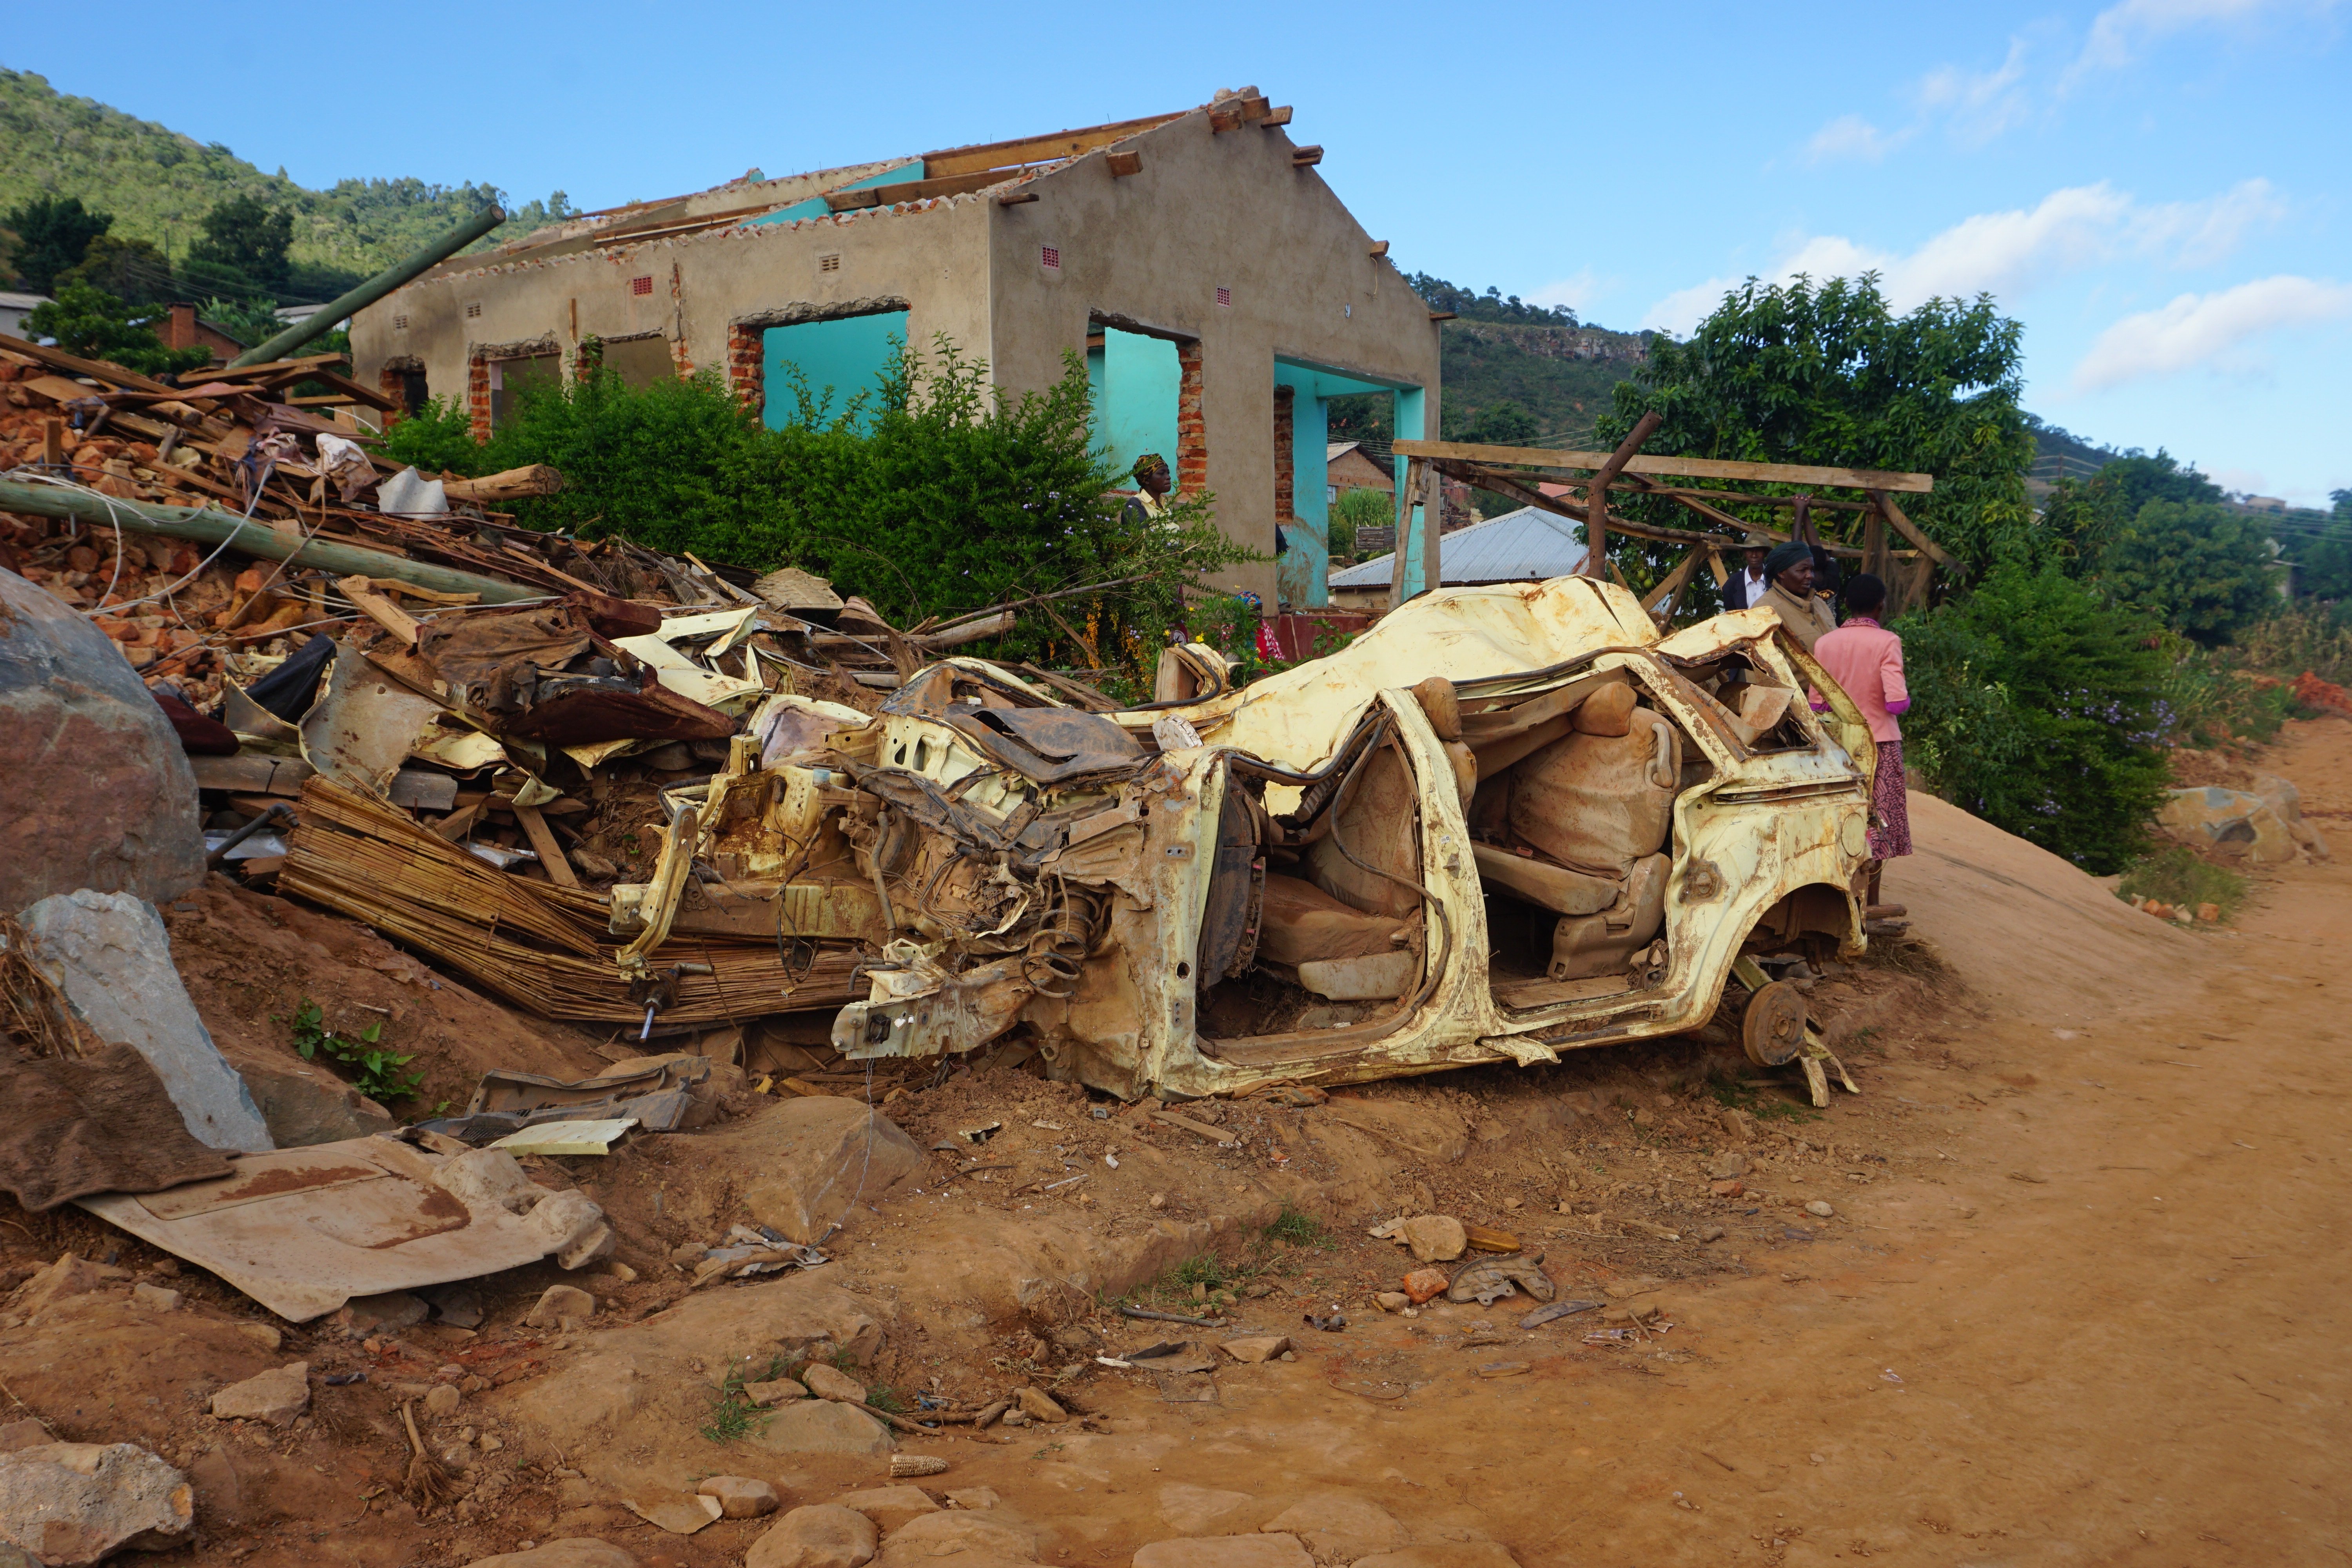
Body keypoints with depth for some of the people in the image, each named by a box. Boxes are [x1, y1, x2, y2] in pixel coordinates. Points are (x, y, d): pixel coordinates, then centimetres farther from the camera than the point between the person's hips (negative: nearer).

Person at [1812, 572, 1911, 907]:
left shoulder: (1825, 643, -1)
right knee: (1876, 824, 6)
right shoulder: (1887, 642, -11)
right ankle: (1871, 904, 10)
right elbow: (1896, 703, -18)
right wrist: (1907, 700, 5)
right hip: (1879, 743, -3)